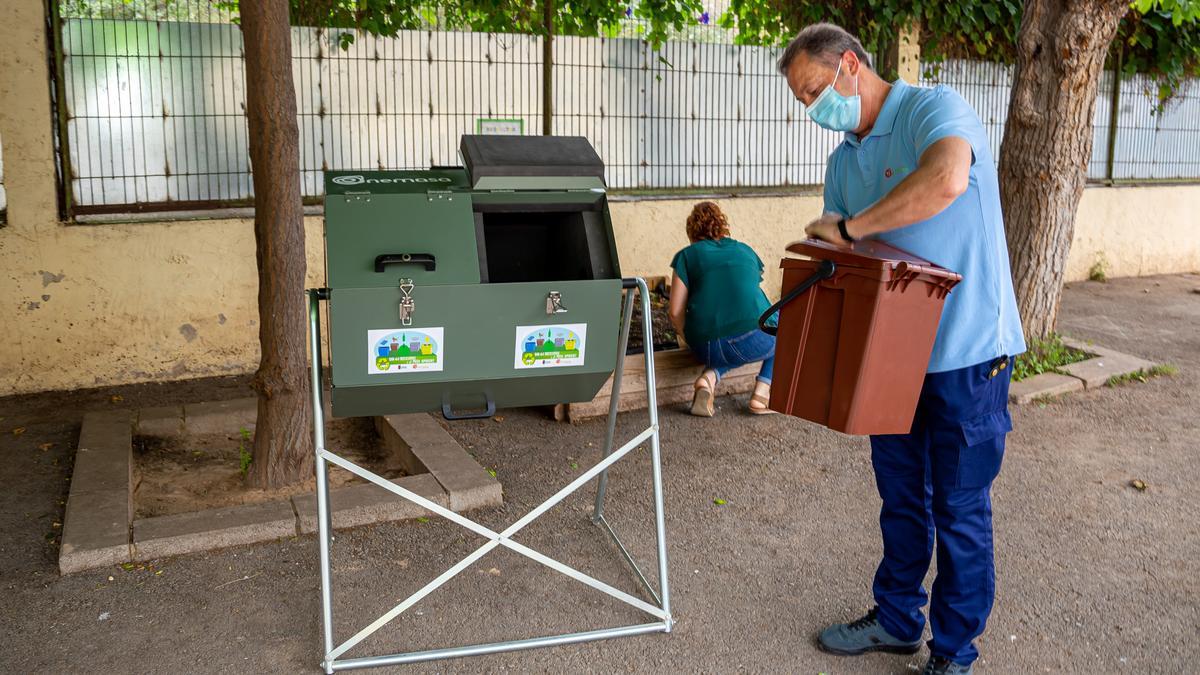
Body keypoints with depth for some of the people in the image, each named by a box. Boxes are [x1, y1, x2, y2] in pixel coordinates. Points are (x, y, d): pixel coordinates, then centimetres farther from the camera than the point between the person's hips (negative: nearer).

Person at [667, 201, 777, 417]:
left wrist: (690, 339, 24)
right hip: (753, 342, 0)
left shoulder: (687, 256, 14)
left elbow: (675, 312, 5)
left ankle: (710, 377, 4)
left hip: (706, 348, 1)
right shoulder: (745, 251, 22)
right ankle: (762, 393, 13)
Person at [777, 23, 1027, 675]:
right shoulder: (843, 161, 10)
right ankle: (896, 619, 36)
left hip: (966, 351, -7)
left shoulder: (934, 108, -14)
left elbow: (947, 180, -37)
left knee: (959, 507, 5)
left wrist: (848, 228, -28)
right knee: (899, 494, 19)